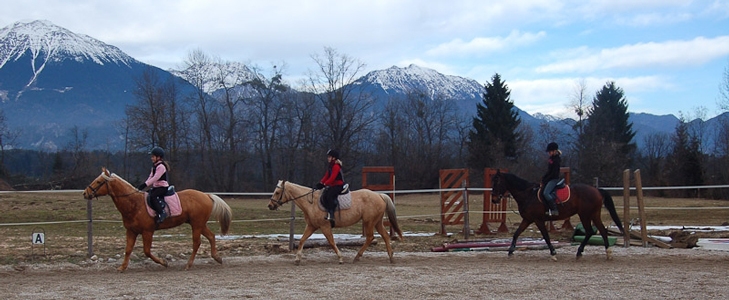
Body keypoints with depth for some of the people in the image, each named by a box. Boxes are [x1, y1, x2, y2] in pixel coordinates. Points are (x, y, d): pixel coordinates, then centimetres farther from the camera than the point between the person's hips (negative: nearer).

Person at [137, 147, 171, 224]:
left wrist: (145, 184, -25)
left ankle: (162, 213, -32)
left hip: (163, 187, -11)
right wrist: (144, 184, 1)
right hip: (156, 187, 11)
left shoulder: (161, 166, -15)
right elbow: (151, 177, 16)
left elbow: (155, 178, -23)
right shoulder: (154, 166, 17)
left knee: (152, 196, -31)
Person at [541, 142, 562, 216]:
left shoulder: (557, 159, -15)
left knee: (546, 193, -24)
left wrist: (545, 180, -16)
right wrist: (543, 178, 8)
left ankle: (554, 210, -23)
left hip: (554, 179, -10)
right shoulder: (551, 158, 13)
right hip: (549, 178, 10)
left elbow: (554, 173, -18)